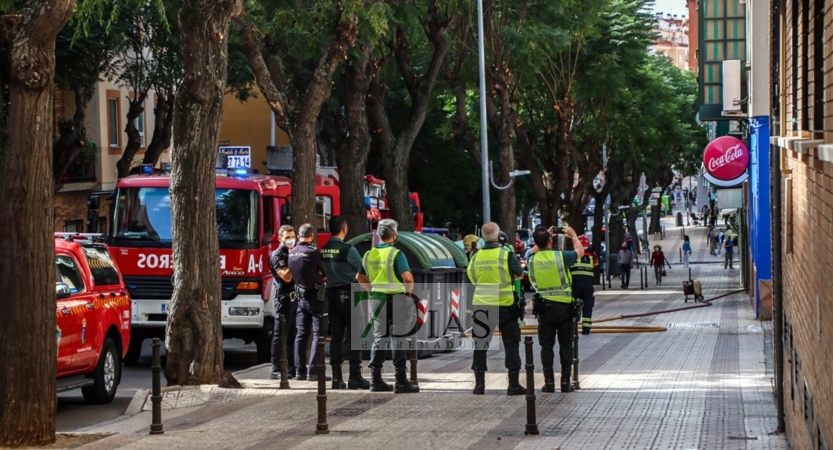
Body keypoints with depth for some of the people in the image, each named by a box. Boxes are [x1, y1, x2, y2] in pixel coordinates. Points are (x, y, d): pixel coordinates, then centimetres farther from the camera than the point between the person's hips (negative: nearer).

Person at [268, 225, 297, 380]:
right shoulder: (277, 255, -8)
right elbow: (286, 277, -19)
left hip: (295, 297, 8)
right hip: (284, 297, -8)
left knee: (292, 334, 10)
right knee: (280, 335, -6)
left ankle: (291, 368, 15)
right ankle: (276, 370, -6)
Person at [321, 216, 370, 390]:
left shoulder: (323, 250, 5)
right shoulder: (348, 249, -14)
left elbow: (324, 272, 12)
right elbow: (361, 270, -5)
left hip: (331, 293, 6)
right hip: (348, 294, -6)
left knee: (336, 336, 8)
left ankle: (337, 377, 7)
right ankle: (355, 377, -4)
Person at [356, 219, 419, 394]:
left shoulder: (369, 255, 7)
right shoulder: (396, 254, -13)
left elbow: (360, 277, 15)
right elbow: (407, 277, -21)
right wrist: (409, 292, -4)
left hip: (376, 299, 6)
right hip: (396, 299, -6)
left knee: (379, 338, 13)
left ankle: (375, 380, 12)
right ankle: (401, 381, -2)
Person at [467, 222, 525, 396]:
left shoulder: (476, 257, 0)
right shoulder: (506, 255, -10)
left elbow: (472, 278, 9)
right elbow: (519, 274, 2)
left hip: (481, 305, 3)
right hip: (504, 305, -3)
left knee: (480, 345, 10)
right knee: (511, 344, 6)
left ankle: (479, 384, 9)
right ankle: (513, 385, 3)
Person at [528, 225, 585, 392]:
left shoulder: (533, 260, -3)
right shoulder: (560, 256, -11)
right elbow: (580, 252, 9)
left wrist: (543, 240, 31)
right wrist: (573, 235, 24)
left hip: (544, 308, 2)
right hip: (564, 307, -2)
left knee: (546, 346, 7)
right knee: (565, 345, 6)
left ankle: (549, 382, 4)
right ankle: (565, 382, 6)